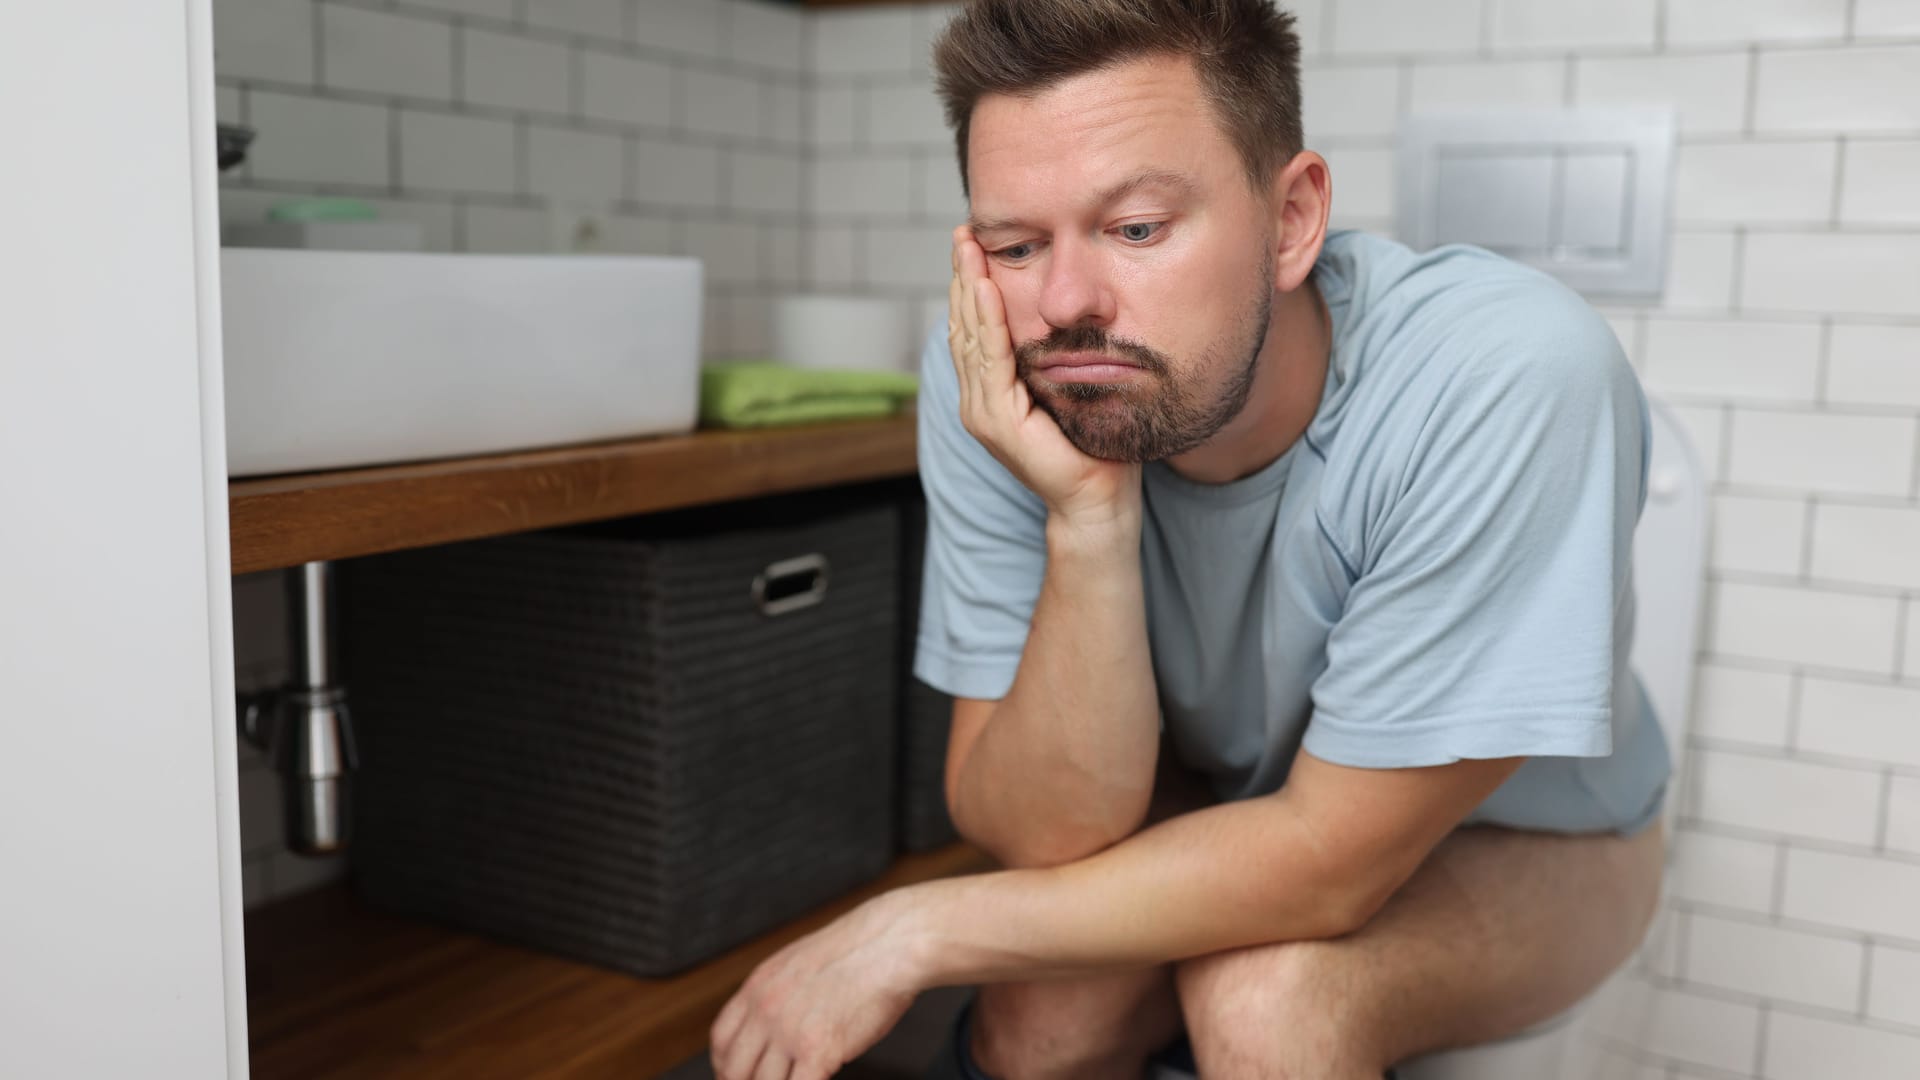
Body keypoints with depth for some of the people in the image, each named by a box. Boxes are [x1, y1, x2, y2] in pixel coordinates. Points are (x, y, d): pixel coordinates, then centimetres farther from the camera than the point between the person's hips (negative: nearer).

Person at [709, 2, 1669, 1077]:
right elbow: (1053, 838, -23)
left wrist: (919, 928, -25)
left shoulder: (1514, 373, -34)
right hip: (1222, 813, 2)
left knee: (1264, 990, -30)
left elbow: (1331, 858, -29)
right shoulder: (991, 383, -23)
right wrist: (1088, 519, -38)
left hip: (1522, 840, -1)